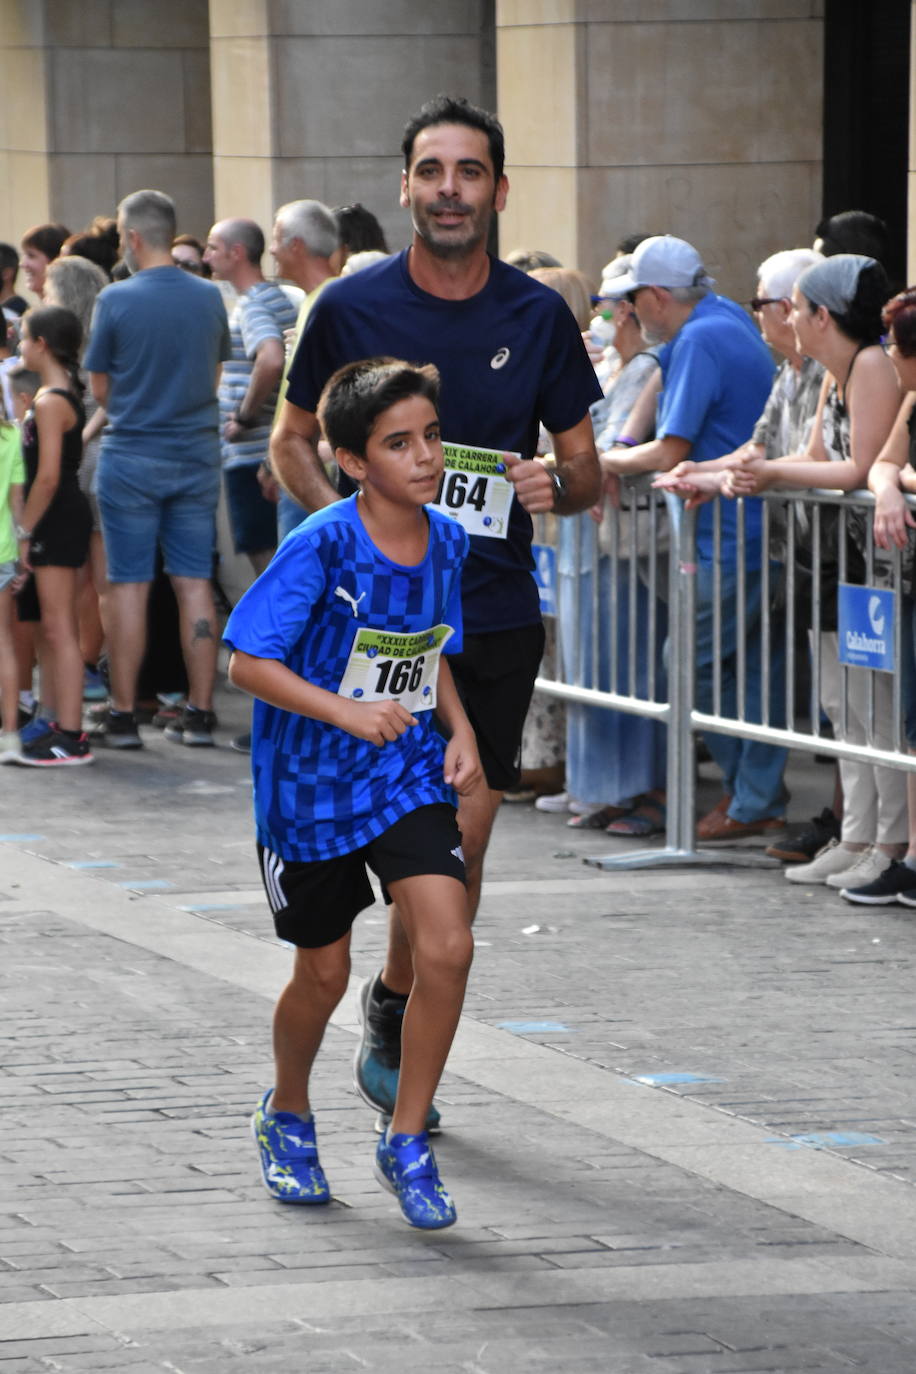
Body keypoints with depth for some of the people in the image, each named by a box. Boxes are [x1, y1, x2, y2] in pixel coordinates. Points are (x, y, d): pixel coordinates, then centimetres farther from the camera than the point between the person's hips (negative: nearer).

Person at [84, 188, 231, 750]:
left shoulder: (117, 299, -10)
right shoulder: (210, 297, 1)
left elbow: (101, 390, -2)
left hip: (132, 456, -3)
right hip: (198, 454, 3)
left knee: (129, 586, 2)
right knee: (195, 584, 6)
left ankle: (124, 715, 4)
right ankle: (200, 713, 5)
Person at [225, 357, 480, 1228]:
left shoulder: (447, 541, -2)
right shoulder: (322, 549, -20)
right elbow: (246, 661, -19)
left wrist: (459, 729, -1)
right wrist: (348, 713, -28)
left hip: (410, 779, 3)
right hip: (310, 786, -3)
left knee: (446, 950, -14)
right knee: (323, 974, 10)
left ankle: (406, 1143, 2)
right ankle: (287, 1120, 40)